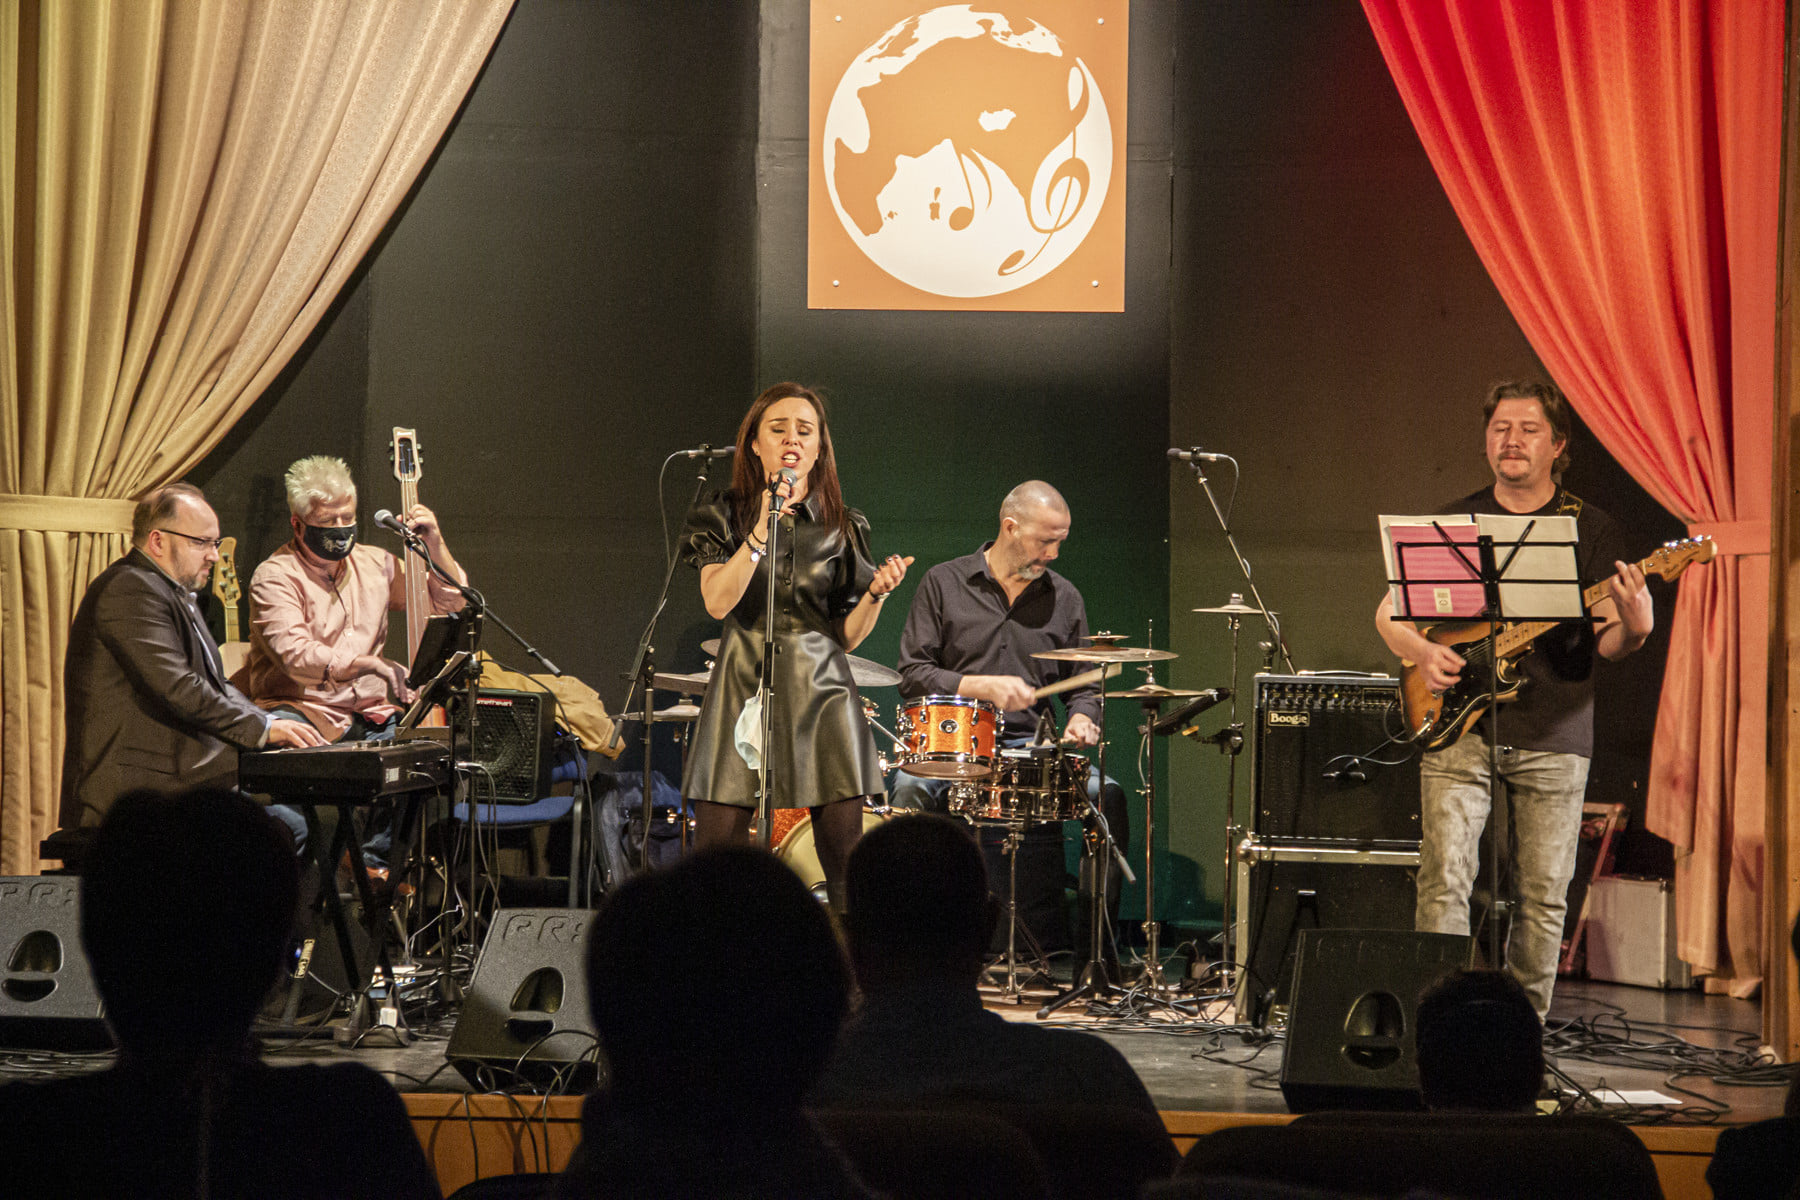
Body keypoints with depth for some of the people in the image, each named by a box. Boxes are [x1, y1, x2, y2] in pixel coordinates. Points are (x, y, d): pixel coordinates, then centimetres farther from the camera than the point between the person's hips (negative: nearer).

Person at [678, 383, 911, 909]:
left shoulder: (842, 528, 10)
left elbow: (849, 634, 11)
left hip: (821, 692, 1)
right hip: (744, 688, -1)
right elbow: (718, 601, -9)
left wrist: (877, 592, -7)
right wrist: (763, 530, -15)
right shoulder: (725, 515, 7)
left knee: (847, 865, -4)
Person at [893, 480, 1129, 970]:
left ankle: (1094, 953, -16)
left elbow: (1082, 685, 18)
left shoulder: (1064, 598, 13)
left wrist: (1081, 719, -6)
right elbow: (912, 676, -2)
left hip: (1032, 746, 2)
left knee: (1108, 796, -23)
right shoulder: (944, 584, 4)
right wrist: (983, 686, -15)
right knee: (911, 789, -34)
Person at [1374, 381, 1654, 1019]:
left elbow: (1608, 642, -2)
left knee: (1543, 898, 3)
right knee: (1444, 881, -10)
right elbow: (1390, 612, 12)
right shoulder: (1452, 523, 9)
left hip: (1553, 734, 0)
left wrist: (1634, 629, -25)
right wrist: (1422, 652, -9)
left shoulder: (1592, 529, 4)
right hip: (1460, 727, 1)